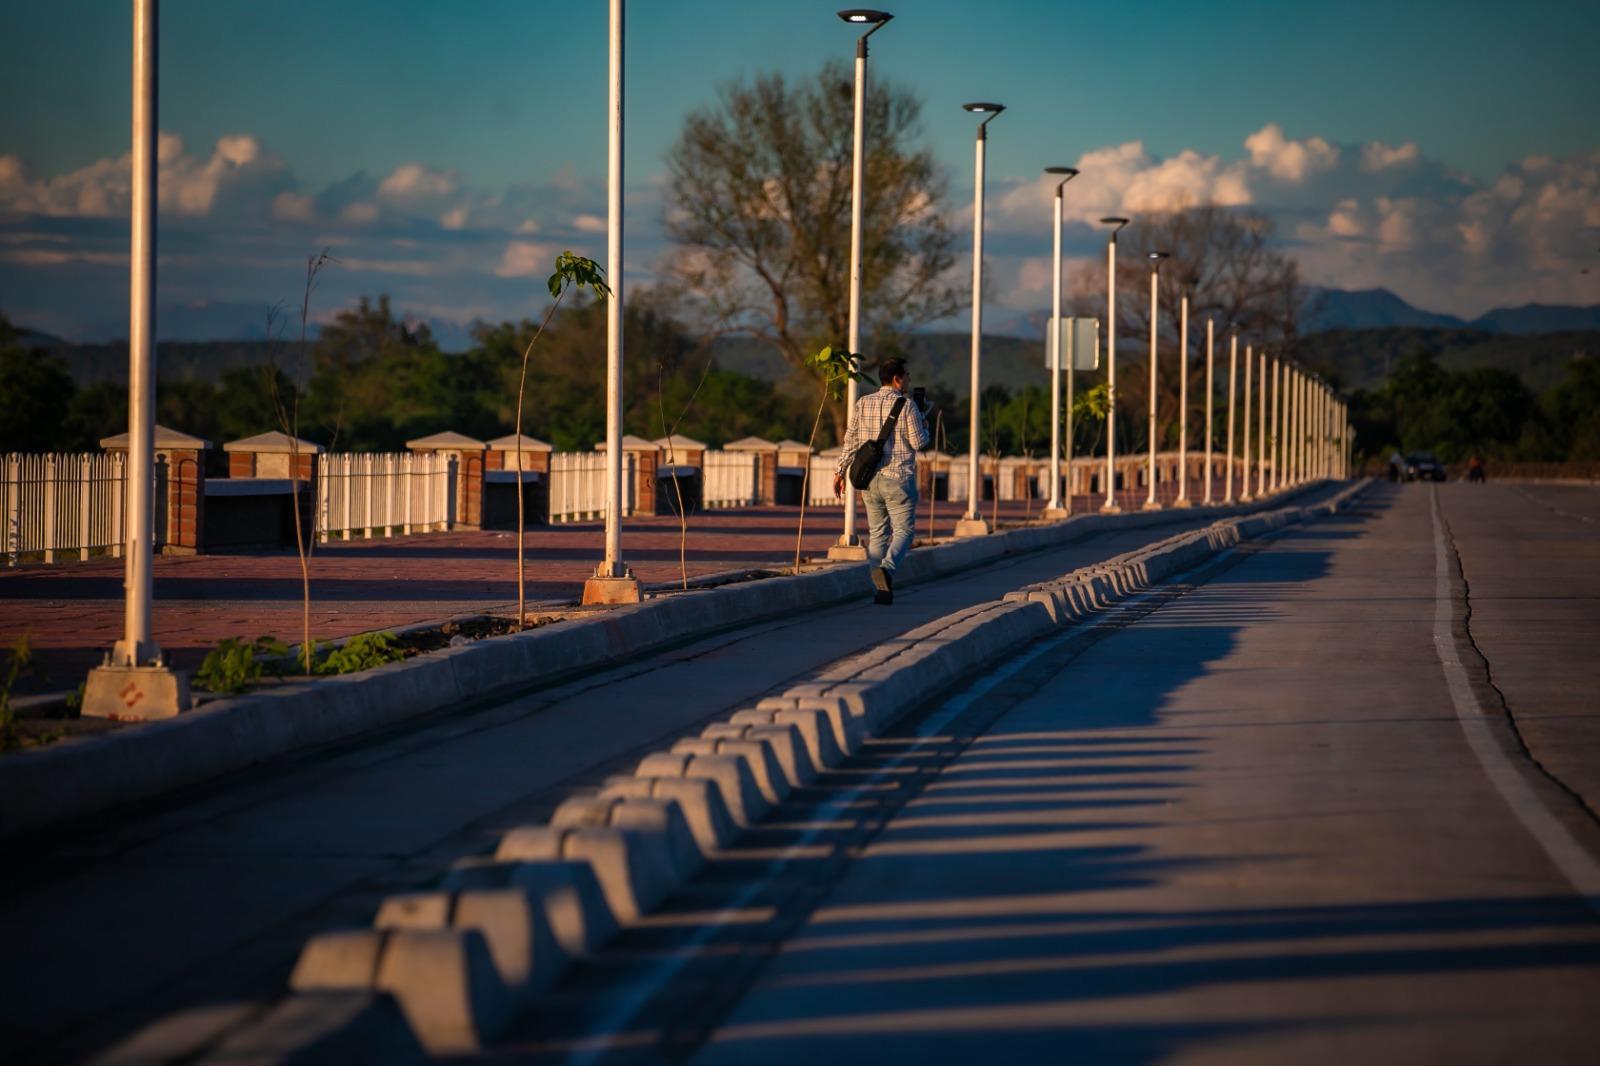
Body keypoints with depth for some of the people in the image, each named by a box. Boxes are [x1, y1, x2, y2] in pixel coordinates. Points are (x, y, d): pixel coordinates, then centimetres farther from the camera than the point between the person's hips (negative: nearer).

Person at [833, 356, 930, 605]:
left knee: (877, 533, 13)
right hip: (898, 478, -4)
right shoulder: (906, 405, -8)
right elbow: (918, 443, -8)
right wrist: (925, 427, 13)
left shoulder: (863, 403, 5)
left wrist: (840, 471, 10)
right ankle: (887, 567, -26)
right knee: (903, 530, 1)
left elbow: (850, 440, 4)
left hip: (869, 479, 5)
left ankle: (879, 589, 9)